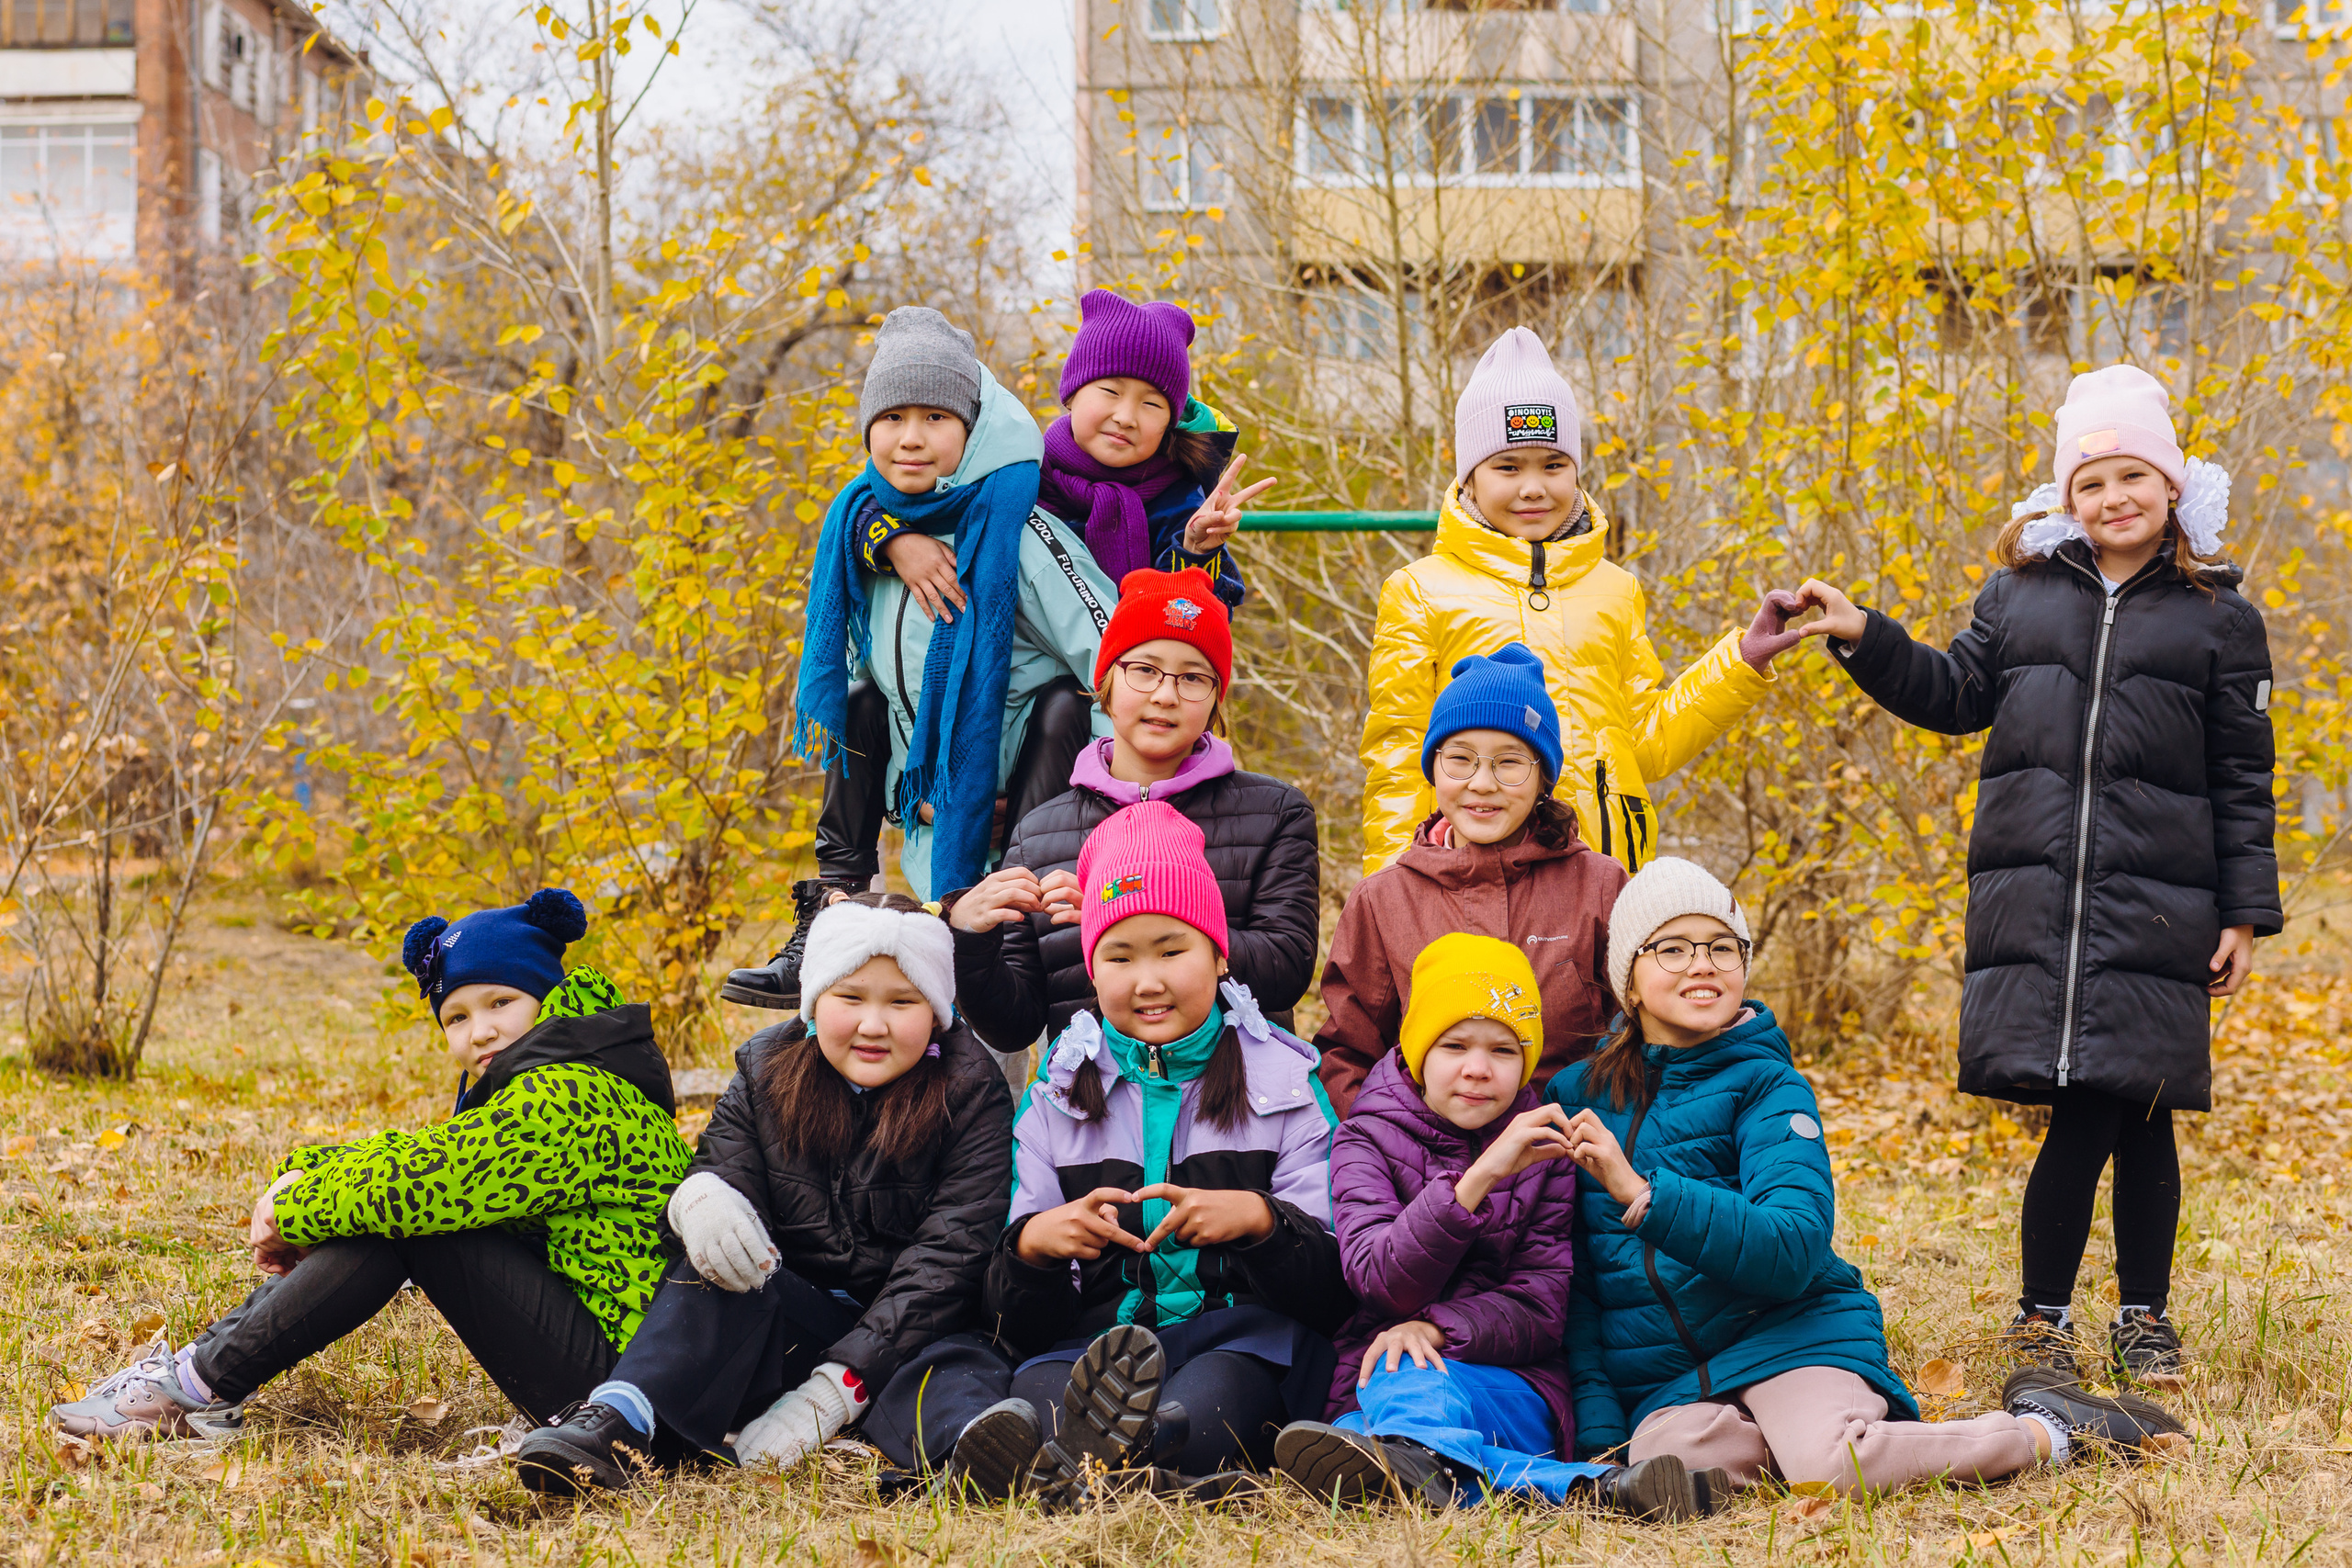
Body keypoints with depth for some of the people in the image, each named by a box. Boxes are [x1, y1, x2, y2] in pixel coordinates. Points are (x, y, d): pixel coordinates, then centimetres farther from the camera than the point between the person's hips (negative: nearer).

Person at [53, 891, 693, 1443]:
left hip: (613, 1373, -10)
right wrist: (304, 1172, 0)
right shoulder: (544, 1085, 16)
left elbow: (419, 1180, -24)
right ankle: (207, 1356, 5)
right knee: (382, 1207, 6)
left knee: (400, 1214, -18)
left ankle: (203, 1386, -9)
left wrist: (295, 1209, -7)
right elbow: (417, 1156, 18)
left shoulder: (566, 1100, -18)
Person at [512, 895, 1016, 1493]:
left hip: (916, 1330, -2)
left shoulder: (971, 1094, -7)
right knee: (719, 1269, -28)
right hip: (801, 1316, 2)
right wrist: (698, 1195, -33)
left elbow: (947, 1253, -15)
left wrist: (835, 1388, -25)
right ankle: (618, 1427, -46)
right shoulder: (766, 1073, 5)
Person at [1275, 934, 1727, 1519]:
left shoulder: (1543, 1151, 10)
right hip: (1380, 1376, 0)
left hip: (1514, 1388, 0)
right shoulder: (1368, 1140, 6)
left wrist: (1437, 1328, -19)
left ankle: (1406, 1459, -69)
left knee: (1417, 1383, -34)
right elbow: (1380, 1279, -13)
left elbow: (1540, 1311, 1)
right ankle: (1586, 1486, -57)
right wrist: (1480, 1177, -26)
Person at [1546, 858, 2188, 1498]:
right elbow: (1573, 1285, 12)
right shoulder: (1575, 1096, 9)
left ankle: (2048, 1429, -6)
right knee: (1667, 1459, -33)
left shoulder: (1767, 1085, -3)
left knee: (1828, 1469, -33)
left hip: (1788, 1332, -3)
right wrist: (1597, 1425, -1)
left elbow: (1792, 1251, -18)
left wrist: (1643, 1193, -28)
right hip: (1661, 1385, 3)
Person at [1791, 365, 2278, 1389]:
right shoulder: (2022, 592, 12)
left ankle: (2143, 1318, 17)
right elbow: (1955, 696, 20)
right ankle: (2041, 1317, 6)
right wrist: (1863, 639, 7)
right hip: (2031, 899, 1)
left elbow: (2242, 781, 7)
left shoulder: (2220, 619, 7)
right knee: (2086, 1113, -6)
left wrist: (2245, 913, 3)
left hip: (2156, 905, -1)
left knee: (2137, 1113, 2)